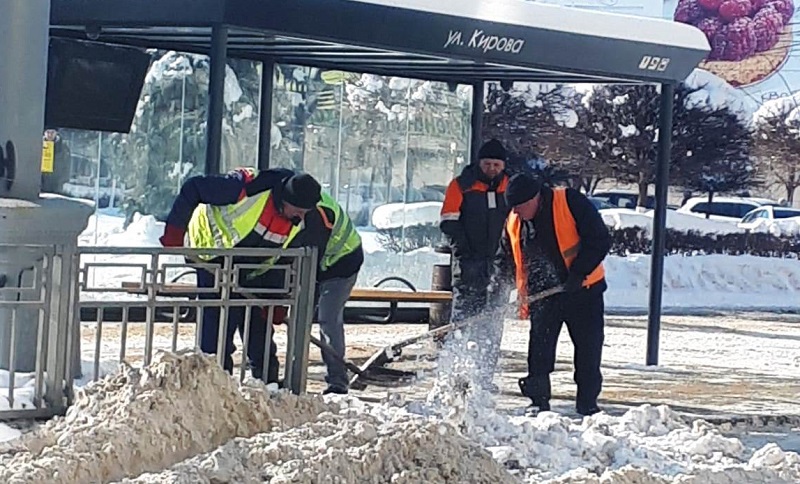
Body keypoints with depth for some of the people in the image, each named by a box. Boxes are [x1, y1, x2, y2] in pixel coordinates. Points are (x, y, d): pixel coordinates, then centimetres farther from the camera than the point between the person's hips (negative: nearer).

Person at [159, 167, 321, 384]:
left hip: (251, 266, 6)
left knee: (259, 320, 5)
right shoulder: (247, 187, -33)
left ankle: (268, 380, 14)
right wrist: (175, 231, -23)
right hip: (214, 254, -6)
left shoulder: (299, 220, -13)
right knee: (220, 318, -11)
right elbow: (192, 189, -26)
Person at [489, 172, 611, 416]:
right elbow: (505, 259, 10)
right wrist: (496, 296, -2)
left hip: (583, 289, -3)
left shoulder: (570, 203, -15)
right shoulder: (514, 223, 1)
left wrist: (579, 272, -21)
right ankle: (538, 401, 10)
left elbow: (600, 240, -15)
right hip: (544, 295, 3)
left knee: (589, 348, 3)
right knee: (539, 349, -1)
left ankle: (587, 403, 14)